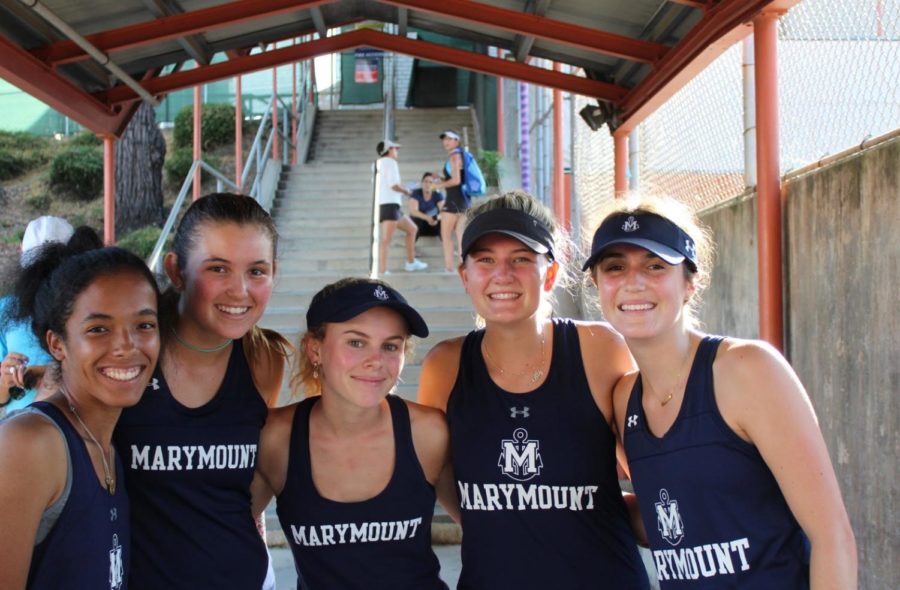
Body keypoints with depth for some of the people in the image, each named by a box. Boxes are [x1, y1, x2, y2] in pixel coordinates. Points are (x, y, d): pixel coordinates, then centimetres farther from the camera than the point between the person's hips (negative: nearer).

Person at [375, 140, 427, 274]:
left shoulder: (378, 164, 22)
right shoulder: (390, 162, -5)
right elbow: (393, 185, -16)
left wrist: (403, 189, 15)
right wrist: (407, 191, 1)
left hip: (383, 204, 10)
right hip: (389, 204, -10)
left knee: (411, 228, 21)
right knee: (386, 239, -17)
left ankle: (411, 263, 25)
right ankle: (382, 272, -25)